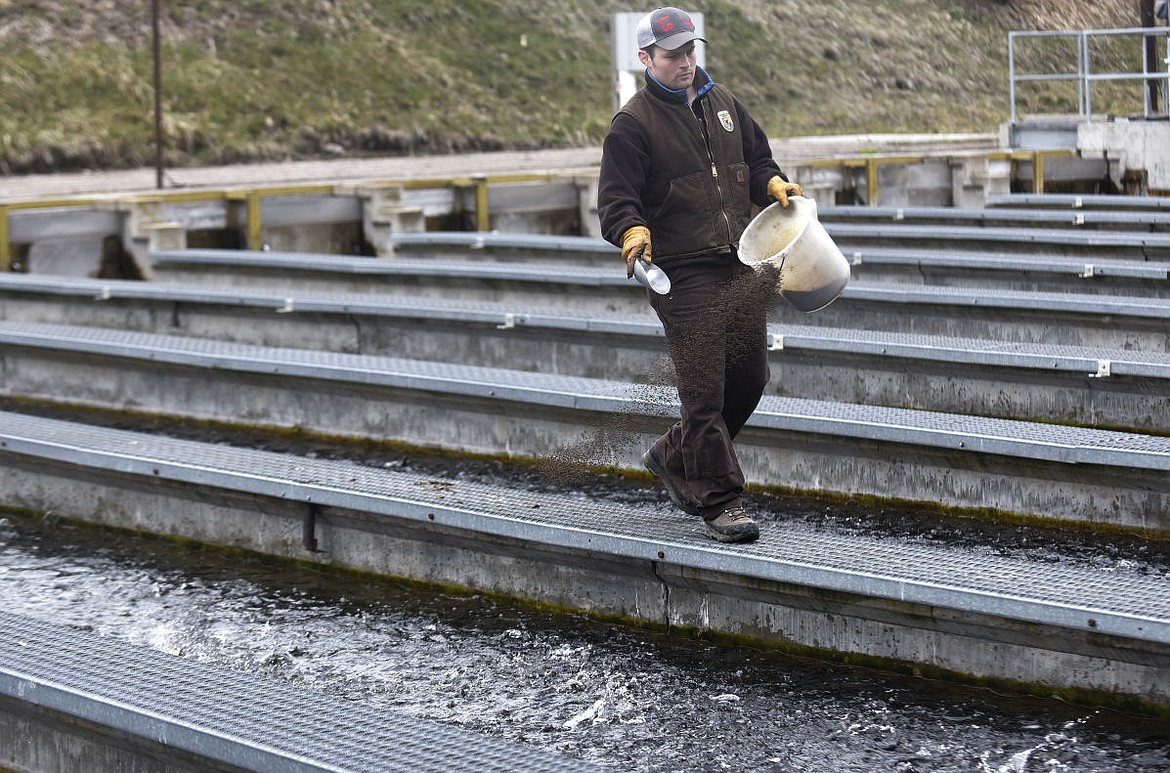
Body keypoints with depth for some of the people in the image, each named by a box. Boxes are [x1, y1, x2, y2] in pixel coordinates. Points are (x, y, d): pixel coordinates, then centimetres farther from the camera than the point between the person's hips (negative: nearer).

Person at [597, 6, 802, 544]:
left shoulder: (722, 104, 15)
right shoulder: (633, 123, -4)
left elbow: (757, 161, 26)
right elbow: (615, 201, -9)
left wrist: (775, 185, 4)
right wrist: (633, 232, -29)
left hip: (742, 270, 7)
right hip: (685, 277, -6)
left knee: (749, 378, 10)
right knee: (704, 390, -9)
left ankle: (673, 457, 31)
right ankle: (720, 504, -1)